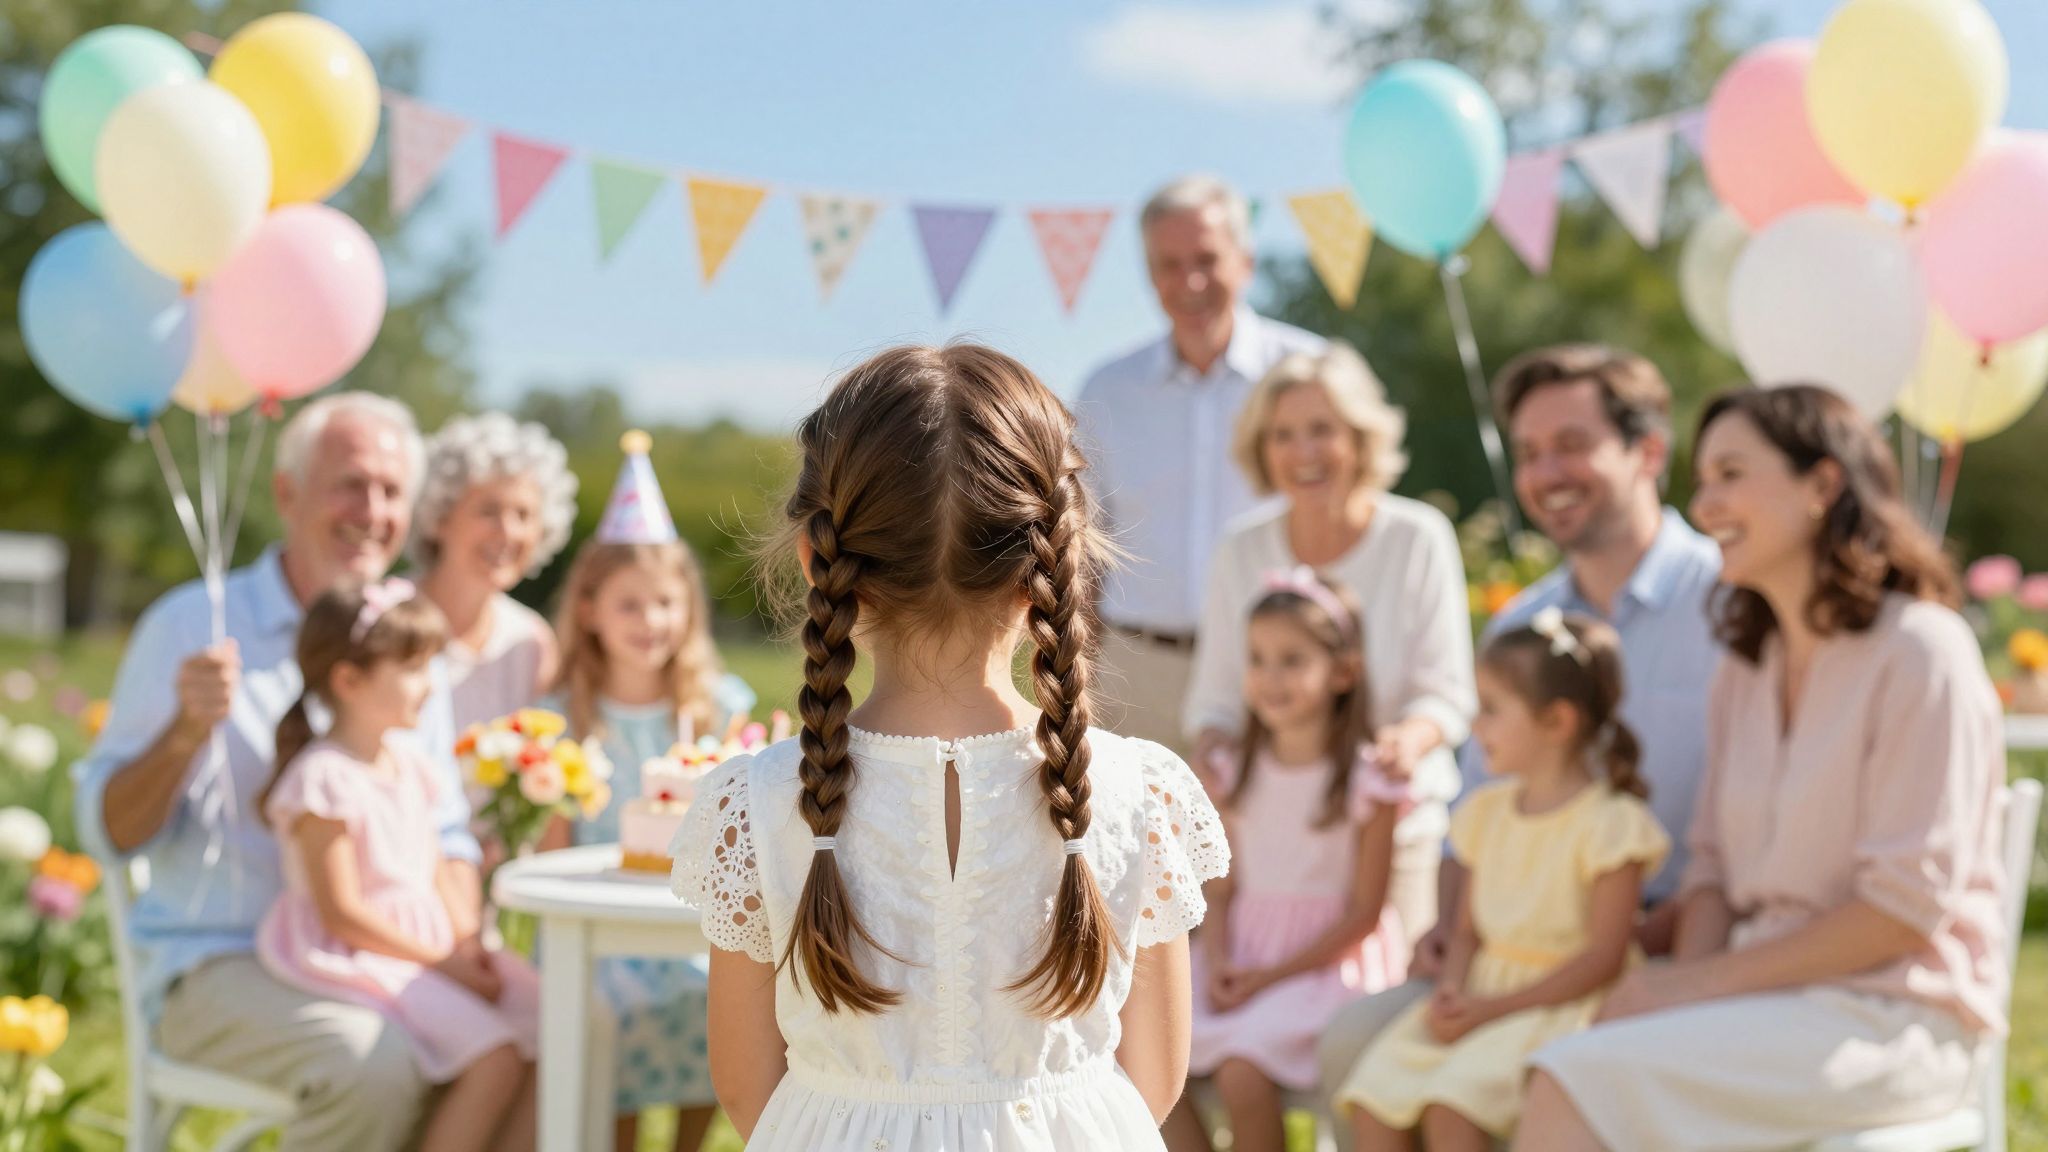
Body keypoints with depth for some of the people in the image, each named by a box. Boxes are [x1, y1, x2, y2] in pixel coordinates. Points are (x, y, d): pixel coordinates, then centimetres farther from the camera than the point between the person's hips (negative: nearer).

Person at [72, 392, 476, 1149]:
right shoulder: (192, 626, -3)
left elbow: (445, 833, 18)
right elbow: (108, 834, -4)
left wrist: (461, 935, -2)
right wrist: (186, 732, -21)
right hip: (218, 966, -5)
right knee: (373, 1067, -34)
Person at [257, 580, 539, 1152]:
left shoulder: (410, 767, 11)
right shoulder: (323, 779, -15)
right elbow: (340, 914, -17)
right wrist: (442, 961, -15)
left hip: (428, 948, 8)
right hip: (357, 960, -8)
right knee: (496, 1055, -23)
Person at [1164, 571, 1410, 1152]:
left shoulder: (1366, 782, -9)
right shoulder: (1237, 776, 7)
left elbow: (1364, 912, -8)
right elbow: (1221, 889, 9)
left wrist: (1270, 976, -14)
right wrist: (1218, 961, -11)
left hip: (1327, 961, -5)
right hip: (1244, 949, 6)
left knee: (1241, 1072, -27)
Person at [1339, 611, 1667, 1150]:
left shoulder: (1609, 822, -11)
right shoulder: (1489, 811, 13)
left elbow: (1604, 956, -15)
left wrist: (1493, 1008, -18)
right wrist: (1451, 990, -7)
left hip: (1565, 1003, -7)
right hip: (1482, 998, 7)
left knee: (1449, 1104, -28)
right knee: (1372, 1090, -12)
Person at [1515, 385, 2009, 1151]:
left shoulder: (1920, 653, -9)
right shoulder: (1746, 667, 17)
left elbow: (1910, 903, -15)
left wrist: (1702, 981, -15)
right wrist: (1682, 980, -8)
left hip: (1894, 1016, -7)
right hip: (1766, 999, 7)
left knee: (1576, 1084, -26)